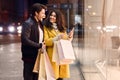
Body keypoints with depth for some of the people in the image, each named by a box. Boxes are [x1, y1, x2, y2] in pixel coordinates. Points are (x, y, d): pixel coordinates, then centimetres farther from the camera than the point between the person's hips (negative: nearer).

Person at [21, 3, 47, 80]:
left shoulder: (40, 24, 14)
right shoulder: (28, 23, -13)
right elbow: (25, 40, -23)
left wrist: (43, 44, -1)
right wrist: (39, 45, -18)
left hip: (38, 55, 8)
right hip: (30, 56, -8)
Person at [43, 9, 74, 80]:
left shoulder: (62, 28, 15)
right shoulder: (46, 28, 1)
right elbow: (46, 41, -8)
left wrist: (69, 37, -2)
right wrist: (57, 37, -18)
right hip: (53, 55, -4)